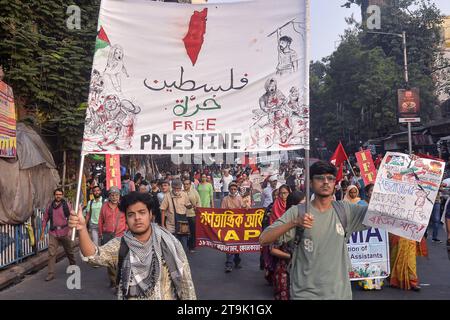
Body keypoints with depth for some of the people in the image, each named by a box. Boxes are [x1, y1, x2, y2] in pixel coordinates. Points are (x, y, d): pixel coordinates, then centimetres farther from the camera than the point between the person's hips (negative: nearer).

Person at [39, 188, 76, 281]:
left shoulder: (67, 205, -2)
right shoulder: (50, 207, 5)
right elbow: (45, 219, 11)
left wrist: (71, 229, -15)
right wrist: (42, 232, 8)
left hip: (65, 232, -1)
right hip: (53, 233, 1)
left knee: (69, 252, 14)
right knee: (51, 254, -4)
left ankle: (73, 266, 37)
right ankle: (51, 274, 1)